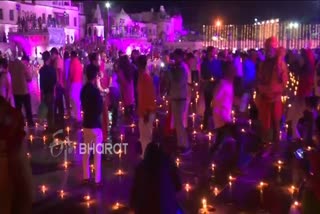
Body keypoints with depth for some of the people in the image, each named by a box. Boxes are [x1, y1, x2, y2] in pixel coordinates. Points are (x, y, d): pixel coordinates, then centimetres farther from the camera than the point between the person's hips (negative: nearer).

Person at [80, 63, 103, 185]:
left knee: (86, 152, 13)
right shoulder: (95, 90, -18)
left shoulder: (84, 89, 5)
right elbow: (100, 109, -12)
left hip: (86, 123, 7)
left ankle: (86, 177, 22)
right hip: (95, 124, -7)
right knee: (97, 153, 1)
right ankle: (97, 180, 6)